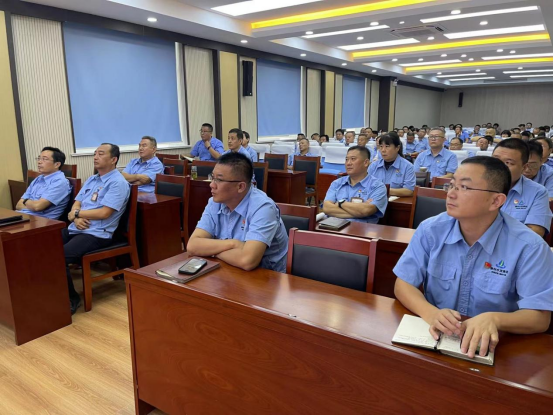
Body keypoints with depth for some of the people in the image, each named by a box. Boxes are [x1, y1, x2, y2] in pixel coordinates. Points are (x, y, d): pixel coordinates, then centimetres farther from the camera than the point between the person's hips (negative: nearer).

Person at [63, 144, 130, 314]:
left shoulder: (118, 183, -10)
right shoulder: (91, 180, 19)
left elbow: (104, 213, -18)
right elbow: (76, 204, 15)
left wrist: (76, 213, -5)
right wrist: (76, 218, -9)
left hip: (96, 234, -8)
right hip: (75, 229, 9)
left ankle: (72, 299, -5)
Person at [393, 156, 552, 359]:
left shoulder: (529, 247, -11)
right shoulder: (430, 230, -6)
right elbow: (403, 283, -5)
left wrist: (495, 319, -31)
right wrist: (430, 313, -25)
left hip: (489, 345, 1)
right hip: (434, 335, 0)